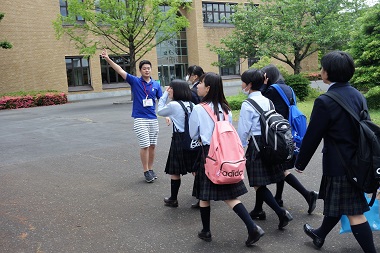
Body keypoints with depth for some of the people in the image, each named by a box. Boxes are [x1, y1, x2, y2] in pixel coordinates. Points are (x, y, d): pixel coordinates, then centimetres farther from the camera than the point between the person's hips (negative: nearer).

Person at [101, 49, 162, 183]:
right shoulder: (135, 81, -1)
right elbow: (120, 71, -9)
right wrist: (108, 59, -18)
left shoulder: (156, 85, 6)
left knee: (152, 146, 9)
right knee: (145, 146, -5)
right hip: (140, 119, -3)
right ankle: (146, 171, 8)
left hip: (153, 119, 3)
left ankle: (151, 169, 22)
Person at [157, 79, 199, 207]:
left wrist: (165, 94, 6)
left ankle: (173, 199, 18)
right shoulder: (191, 104, 5)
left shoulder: (173, 105, -12)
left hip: (179, 140, -6)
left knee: (175, 172, 7)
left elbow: (160, 111, 4)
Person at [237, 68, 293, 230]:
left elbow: (243, 130, -12)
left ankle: (281, 213, -11)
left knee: (258, 184, -3)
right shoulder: (267, 101, 8)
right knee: (262, 180, 20)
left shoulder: (247, 105, -14)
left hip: (256, 144, -8)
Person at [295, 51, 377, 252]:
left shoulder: (325, 102, -21)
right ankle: (320, 235, 45)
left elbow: (312, 137, -16)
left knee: (354, 213, 3)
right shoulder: (357, 95, 3)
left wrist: (300, 163, -3)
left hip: (338, 165, -9)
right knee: (334, 202, 25)